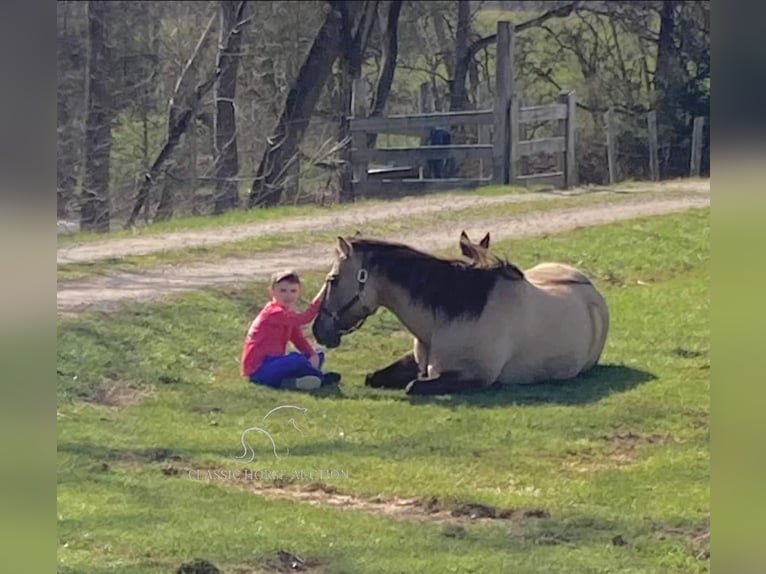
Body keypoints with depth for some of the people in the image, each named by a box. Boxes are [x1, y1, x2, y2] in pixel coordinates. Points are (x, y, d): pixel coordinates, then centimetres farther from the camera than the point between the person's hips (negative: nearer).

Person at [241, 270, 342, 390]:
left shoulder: (289, 314, 13)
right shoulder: (275, 313, -20)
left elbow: (300, 339, 9)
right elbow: (305, 318, -33)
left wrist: (313, 355, -11)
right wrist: (323, 291, -37)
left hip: (273, 361, 10)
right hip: (259, 368, -10)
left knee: (318, 355, 10)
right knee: (297, 360, -33)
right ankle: (322, 378, -7)